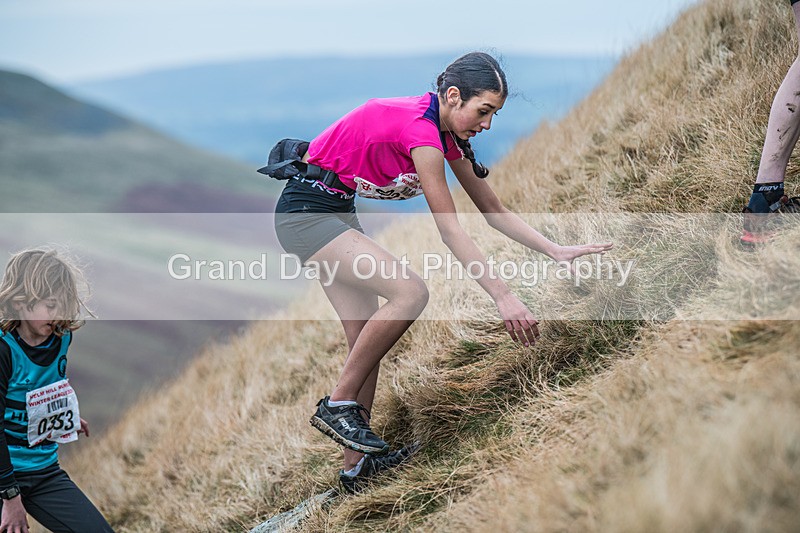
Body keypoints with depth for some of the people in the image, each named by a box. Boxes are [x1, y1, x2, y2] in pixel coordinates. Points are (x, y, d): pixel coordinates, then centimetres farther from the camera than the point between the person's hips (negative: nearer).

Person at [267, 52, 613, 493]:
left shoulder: (446, 131, 4)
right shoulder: (421, 128, -25)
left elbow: (492, 209, 9)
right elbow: (449, 230, -25)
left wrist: (556, 252, 2)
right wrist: (504, 297, -26)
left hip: (336, 210, 10)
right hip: (305, 212, -10)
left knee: (367, 337, 5)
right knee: (409, 292, -22)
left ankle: (357, 466, 9)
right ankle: (338, 406, -11)